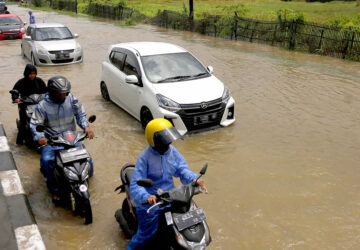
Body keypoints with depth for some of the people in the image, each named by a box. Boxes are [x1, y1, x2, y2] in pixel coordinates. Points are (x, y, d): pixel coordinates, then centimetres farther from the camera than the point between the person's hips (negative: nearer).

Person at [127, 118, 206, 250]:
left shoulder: (172, 151, -1)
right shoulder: (145, 157, -19)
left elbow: (182, 168, 0)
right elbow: (135, 184, -22)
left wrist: (193, 178, -21)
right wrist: (146, 197, -41)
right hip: (151, 200, -6)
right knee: (146, 234, -3)